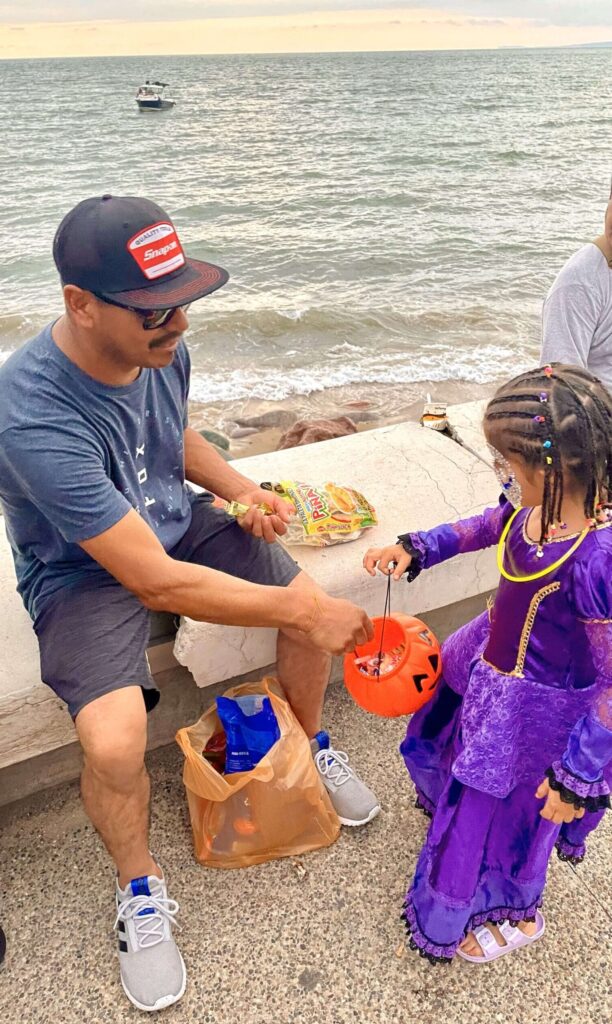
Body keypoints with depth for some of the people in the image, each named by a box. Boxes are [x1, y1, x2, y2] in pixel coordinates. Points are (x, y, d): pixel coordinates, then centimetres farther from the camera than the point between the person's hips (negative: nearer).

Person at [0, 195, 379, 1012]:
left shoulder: (160, 344, -12)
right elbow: (153, 580, -34)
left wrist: (237, 488, -6)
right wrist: (300, 612, -30)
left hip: (175, 521, 6)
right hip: (84, 570, -5)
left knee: (316, 611, -8)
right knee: (113, 744, -26)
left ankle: (311, 747, 25)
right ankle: (140, 890, 9)